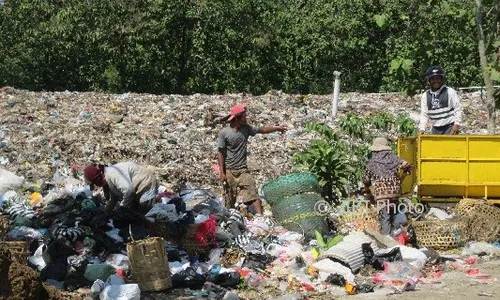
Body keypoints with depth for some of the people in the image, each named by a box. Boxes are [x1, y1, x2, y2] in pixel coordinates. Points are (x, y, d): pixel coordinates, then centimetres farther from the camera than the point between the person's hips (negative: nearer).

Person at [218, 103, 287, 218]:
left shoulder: (246, 129, 1)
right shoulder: (224, 133, -12)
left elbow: (261, 130, 15)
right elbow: (221, 153, -9)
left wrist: (277, 128, 13)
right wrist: (222, 173, -11)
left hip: (243, 170, 4)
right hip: (229, 171, -3)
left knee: (252, 191, -11)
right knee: (230, 197, 5)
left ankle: (259, 215, -17)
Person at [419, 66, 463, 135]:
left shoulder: (450, 92, -2)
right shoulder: (425, 96, 7)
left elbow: (458, 109, -2)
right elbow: (424, 114, 7)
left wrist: (457, 124, -12)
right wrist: (421, 129, -5)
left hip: (450, 127, -4)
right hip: (435, 129, 4)